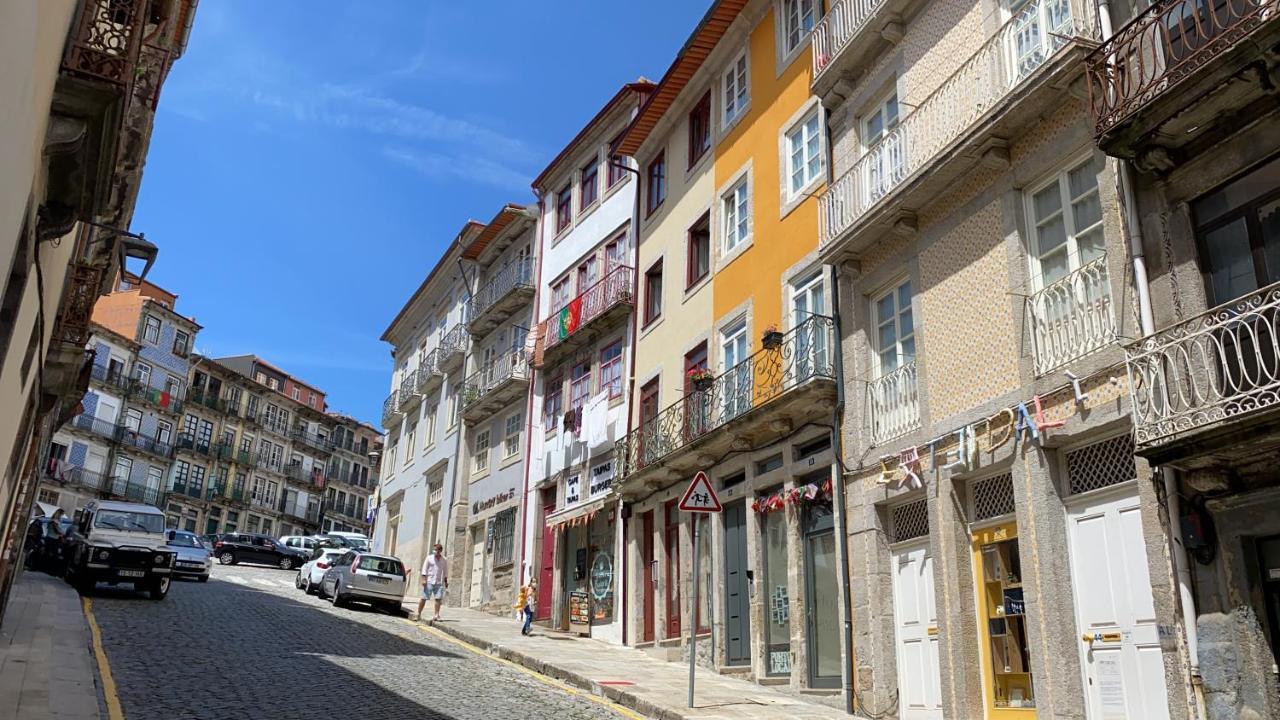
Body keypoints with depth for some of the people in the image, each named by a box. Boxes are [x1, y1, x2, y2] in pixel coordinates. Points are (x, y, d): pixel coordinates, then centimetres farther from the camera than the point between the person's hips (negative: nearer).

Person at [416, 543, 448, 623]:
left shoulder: (444, 560, 10)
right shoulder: (429, 558, 3)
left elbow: (445, 572, 17)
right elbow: (424, 569, 1)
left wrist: (446, 581, 13)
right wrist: (424, 579, -8)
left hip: (439, 583, 2)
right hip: (429, 581, -2)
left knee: (438, 598, -9)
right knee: (424, 598, -1)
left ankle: (436, 615, -5)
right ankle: (419, 614, 10)